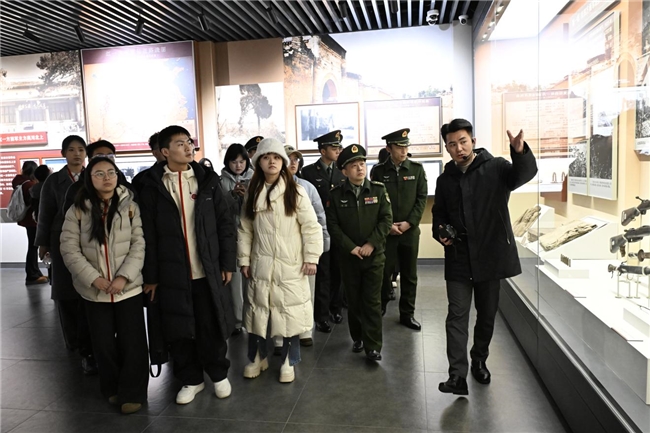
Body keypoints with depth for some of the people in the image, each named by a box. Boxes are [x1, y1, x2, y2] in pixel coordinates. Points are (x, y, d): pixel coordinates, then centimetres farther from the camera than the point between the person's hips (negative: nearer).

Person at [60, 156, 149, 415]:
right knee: (103, 342, 11)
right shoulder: (78, 210, 1)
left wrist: (124, 277, -15)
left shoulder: (130, 207, -1)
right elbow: (69, 249, -3)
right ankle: (112, 389, 33)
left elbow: (138, 245, -5)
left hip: (128, 287, -1)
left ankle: (132, 393, 19)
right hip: (94, 291, 1)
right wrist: (94, 278, -13)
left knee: (132, 341, 3)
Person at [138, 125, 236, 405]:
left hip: (208, 270, 1)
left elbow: (225, 223, 3)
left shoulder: (208, 179, 3)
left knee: (212, 326, 8)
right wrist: (150, 275, -2)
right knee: (178, 330, 9)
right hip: (172, 273, 0)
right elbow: (148, 234, -1)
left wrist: (227, 263, 0)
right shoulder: (152, 185, -1)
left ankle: (219, 374, 30)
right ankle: (191, 379, 29)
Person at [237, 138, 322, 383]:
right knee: (257, 312, 12)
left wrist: (311, 258, -10)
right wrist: (244, 259, 4)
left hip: (290, 265, -3)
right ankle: (257, 358, 32)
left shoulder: (295, 192, -7)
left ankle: (288, 362, 24)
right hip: (261, 264, 3)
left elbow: (311, 227, -7)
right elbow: (245, 229, 7)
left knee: (291, 313, 5)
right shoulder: (252, 193, 4)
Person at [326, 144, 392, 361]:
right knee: (353, 300, 12)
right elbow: (333, 225, -3)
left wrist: (371, 244, -14)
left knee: (372, 301, 0)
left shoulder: (378, 190, 0)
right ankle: (357, 338, 29)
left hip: (374, 255, -1)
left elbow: (386, 219, -5)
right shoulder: (336, 194, 0)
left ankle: (373, 346, 8)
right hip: (348, 256, 1)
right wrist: (350, 247, -12)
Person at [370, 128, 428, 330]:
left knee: (409, 274, 8)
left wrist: (409, 222, -9)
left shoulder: (417, 168, 2)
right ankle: (381, 306, 26)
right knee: (384, 271, 4)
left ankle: (407, 314, 21)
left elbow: (422, 198, 0)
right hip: (385, 230, -1)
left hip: (410, 230, 2)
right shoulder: (378, 170, -2)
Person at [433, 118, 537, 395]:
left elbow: (525, 173, -26)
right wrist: (440, 233, -3)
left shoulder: (495, 168, -5)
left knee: (487, 315, 14)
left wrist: (520, 152, -47)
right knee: (457, 315, -4)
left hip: (490, 256, -1)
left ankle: (479, 361, 36)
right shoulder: (445, 179, 6)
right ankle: (458, 375, -1)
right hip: (458, 259, 2)